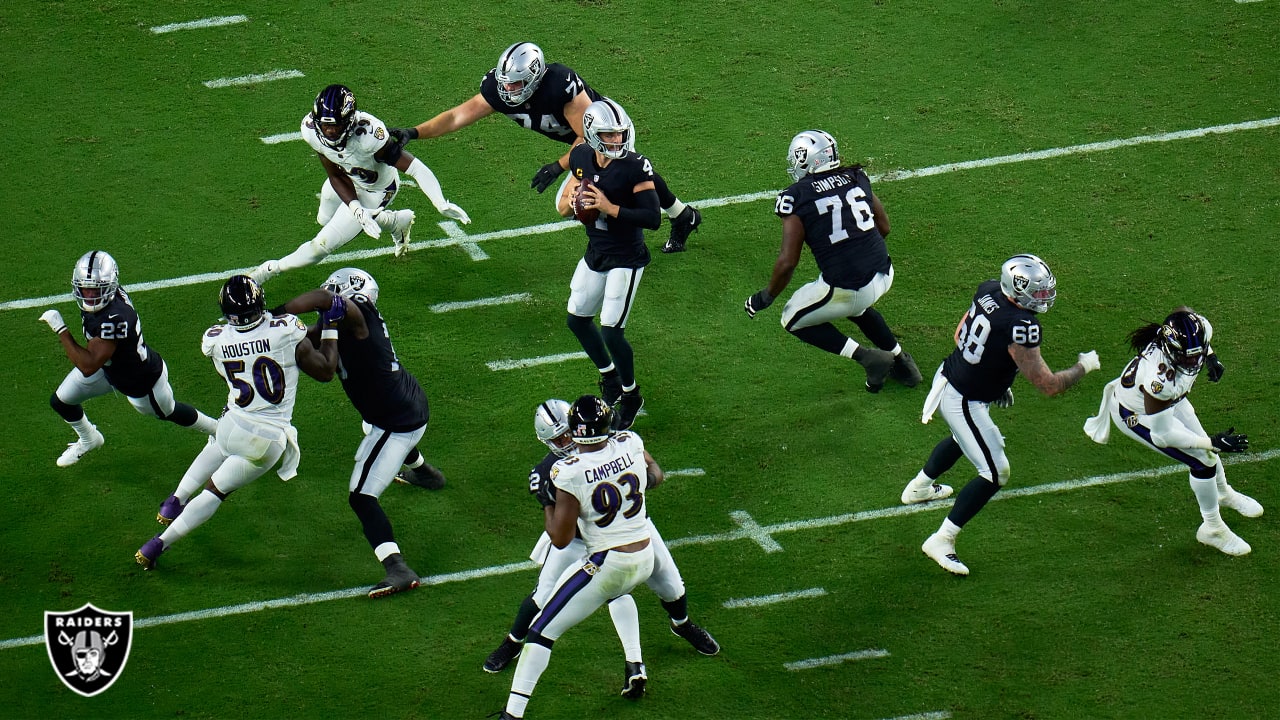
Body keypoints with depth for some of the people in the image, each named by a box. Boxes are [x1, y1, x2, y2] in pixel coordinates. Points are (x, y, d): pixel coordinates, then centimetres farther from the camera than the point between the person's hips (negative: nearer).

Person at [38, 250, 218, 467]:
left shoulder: (114, 318, -46)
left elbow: (88, 366, -44)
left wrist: (61, 329, -43)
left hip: (142, 382, -8)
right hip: (110, 367, 8)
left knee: (168, 412, 24)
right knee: (60, 401, 12)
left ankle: (215, 429, 54)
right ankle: (88, 440, 45)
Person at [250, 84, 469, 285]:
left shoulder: (368, 134, -45)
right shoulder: (311, 129, -28)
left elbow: (415, 168, -41)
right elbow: (335, 176, -17)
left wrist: (441, 204, -53)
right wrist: (355, 208, -33)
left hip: (374, 191, -6)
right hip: (347, 180, 6)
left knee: (323, 244, -4)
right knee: (326, 218, 34)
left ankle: (270, 269, 23)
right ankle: (397, 221, 47)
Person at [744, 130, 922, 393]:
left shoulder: (797, 197, -10)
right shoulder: (856, 179, 5)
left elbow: (787, 262, -11)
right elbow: (884, 227, 16)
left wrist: (766, 297, 4)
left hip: (844, 287, -6)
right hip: (883, 276, 6)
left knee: (794, 320, 19)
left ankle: (867, 357, 7)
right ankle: (901, 360, 38)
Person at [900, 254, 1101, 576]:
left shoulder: (988, 291, -8)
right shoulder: (1020, 327, -32)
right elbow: (1049, 385, -26)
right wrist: (1083, 366, -7)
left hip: (948, 377, 9)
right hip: (964, 402, -9)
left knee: (964, 437, 38)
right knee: (995, 474, 1)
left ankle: (919, 487, 61)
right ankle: (941, 541, 4)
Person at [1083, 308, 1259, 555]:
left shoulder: (1200, 329, -33)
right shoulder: (1160, 379, -49)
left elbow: (1185, 312, -4)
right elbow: (1162, 434, -33)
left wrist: (1211, 357, -4)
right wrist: (1214, 443, -32)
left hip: (1169, 399, 7)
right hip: (1138, 414, -7)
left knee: (1205, 447, 23)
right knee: (1202, 461, -5)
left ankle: (1223, 493, 56)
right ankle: (1212, 529, 21)